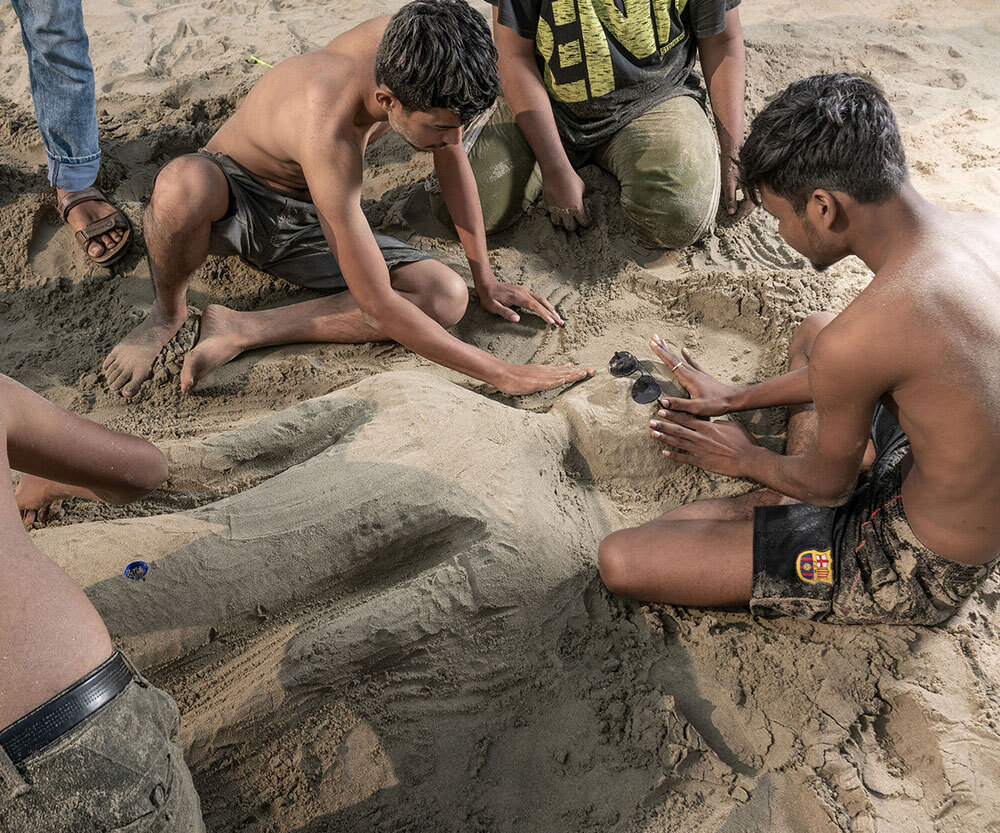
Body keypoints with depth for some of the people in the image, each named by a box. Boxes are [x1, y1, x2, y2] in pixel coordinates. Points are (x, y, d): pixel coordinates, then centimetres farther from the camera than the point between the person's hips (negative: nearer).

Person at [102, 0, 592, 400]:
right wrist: (500, 374, -35)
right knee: (181, 186, -45)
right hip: (234, 198, -6)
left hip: (308, 222, 6)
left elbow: (453, 158, -2)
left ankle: (239, 331, -15)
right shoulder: (329, 135, -40)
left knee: (447, 297, -20)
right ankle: (167, 314, -10)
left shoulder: (407, 51, -21)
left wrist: (484, 278, -1)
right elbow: (379, 308, -38)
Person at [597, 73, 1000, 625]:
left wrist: (743, 460, 8)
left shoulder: (852, 342, -35)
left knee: (620, 560, -14)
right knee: (812, 332, 26)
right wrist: (740, 398, 17)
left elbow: (828, 483, -14)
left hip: (917, 567, -8)